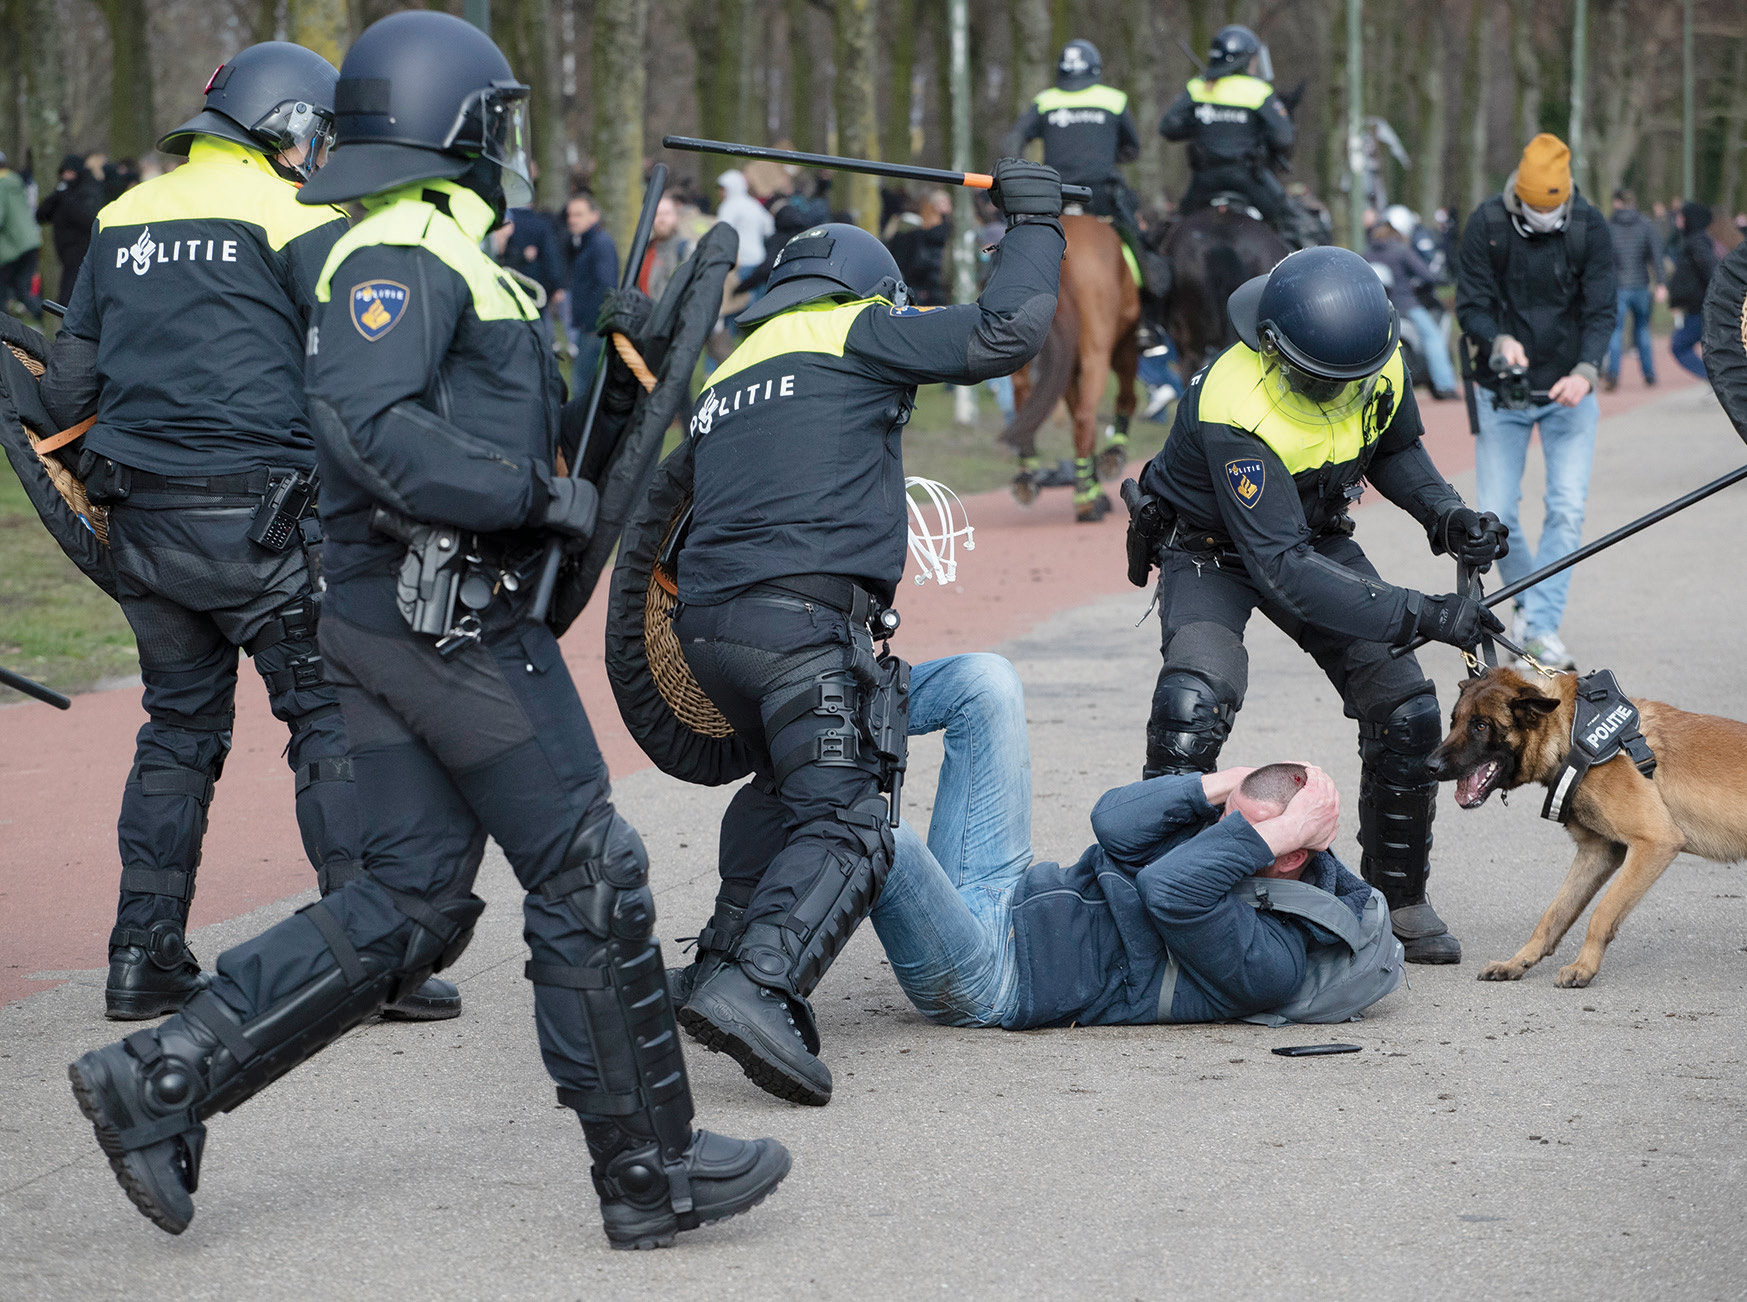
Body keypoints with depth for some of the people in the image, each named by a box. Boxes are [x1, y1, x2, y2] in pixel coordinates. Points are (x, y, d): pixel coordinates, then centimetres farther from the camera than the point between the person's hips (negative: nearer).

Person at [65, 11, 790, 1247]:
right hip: (454, 620, -10)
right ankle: (651, 1170, 7)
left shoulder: (430, 254, 20)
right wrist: (539, 498, -24)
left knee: (409, 904, 10)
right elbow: (372, 425, -28)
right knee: (589, 879, -1)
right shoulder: (407, 253, -14)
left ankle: (159, 1079, 8)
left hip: (386, 620, 10)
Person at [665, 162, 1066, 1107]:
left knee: (786, 785, 29)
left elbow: (676, 528, 30)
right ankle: (758, 987, -33)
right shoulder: (856, 333, 9)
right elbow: (1002, 332, 1)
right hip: (806, 618, -7)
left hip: (706, 622, 8)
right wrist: (1033, 222, 15)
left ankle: (721, 966, 20)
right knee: (844, 823, -11)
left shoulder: (725, 379, 29)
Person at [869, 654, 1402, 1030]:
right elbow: (1116, 822, 0)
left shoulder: (1272, 960, -18)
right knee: (986, 679, 5)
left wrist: (1284, 829, -26)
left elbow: (1167, 890, -33)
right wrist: (1231, 781, -8)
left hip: (981, 977, -9)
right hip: (1007, 896, 9)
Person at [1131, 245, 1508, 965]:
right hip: (1213, 548, -5)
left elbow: (1395, 450, 6)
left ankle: (1398, 896, 15)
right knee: (1195, 701, -30)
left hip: (1317, 534, 5)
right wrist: (1418, 615, -43)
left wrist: (1446, 515, -14)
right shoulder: (1235, 409, -37)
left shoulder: (1381, 365, -18)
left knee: (1408, 713, -5)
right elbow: (1282, 569, -39)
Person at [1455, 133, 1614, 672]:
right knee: (1495, 516, -3)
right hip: (1502, 393, 0)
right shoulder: (1487, 224, -9)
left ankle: (1542, 626, -5)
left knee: (1567, 510, -12)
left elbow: (1601, 309, -8)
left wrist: (1585, 371, -26)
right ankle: (1527, 601, 23)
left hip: (1567, 391, 0)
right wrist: (1499, 340, -28)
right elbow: (1471, 303, -6)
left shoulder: (1590, 228, -8)